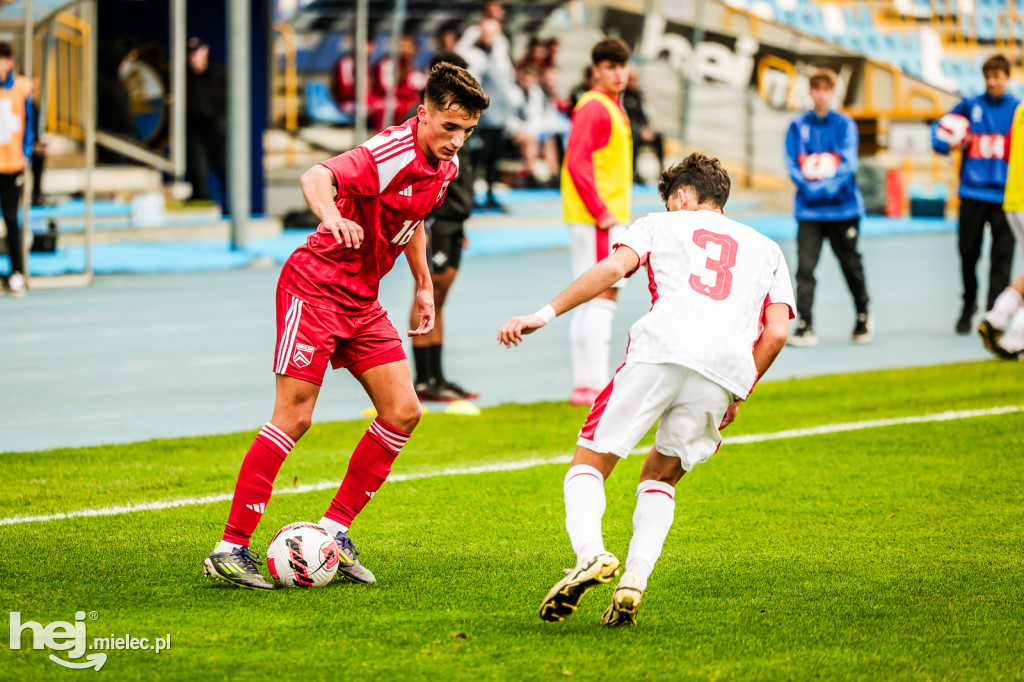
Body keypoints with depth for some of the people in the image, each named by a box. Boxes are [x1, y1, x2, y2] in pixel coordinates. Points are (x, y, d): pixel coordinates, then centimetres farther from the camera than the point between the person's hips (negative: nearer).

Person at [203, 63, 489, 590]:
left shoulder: (445, 166, 5)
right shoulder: (391, 153, -23)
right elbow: (318, 176, -40)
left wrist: (423, 286, 23)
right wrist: (330, 216, -60)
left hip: (362, 300, 8)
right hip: (315, 285, -8)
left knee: (403, 412, 1)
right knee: (294, 417, -12)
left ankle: (335, 528, 10)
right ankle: (230, 549, -8)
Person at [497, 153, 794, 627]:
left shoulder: (662, 224, 26)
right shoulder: (767, 249, 32)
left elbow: (614, 267, 5)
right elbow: (776, 331, 17)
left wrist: (546, 314, 2)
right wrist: (737, 396, 25)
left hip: (661, 348, -3)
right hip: (726, 369, 3)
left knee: (589, 464, 8)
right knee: (661, 476, 22)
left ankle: (590, 555, -22)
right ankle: (634, 582, 0)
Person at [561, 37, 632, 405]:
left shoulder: (612, 107, 18)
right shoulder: (593, 106, -12)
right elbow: (577, 162, -20)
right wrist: (601, 213, -20)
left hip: (606, 217, 10)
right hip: (595, 220, -10)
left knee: (590, 302, 11)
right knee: (602, 298, -11)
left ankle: (584, 384, 15)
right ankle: (594, 385, -12)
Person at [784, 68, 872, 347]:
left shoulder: (845, 124, 2)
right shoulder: (798, 126, 5)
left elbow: (849, 162, -7)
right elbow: (792, 165, 0)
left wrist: (829, 185, -21)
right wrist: (809, 186, -16)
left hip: (843, 206, 0)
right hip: (809, 210, 0)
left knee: (851, 264, 10)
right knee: (805, 265, -10)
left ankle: (863, 317, 29)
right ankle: (804, 326, -9)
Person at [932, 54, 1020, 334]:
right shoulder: (970, 106, 7)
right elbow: (939, 129, 13)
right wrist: (949, 143, -7)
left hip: (1004, 195, -1)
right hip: (973, 192, 1)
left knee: (1001, 256, -6)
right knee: (968, 253, 7)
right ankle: (968, 305, 29)